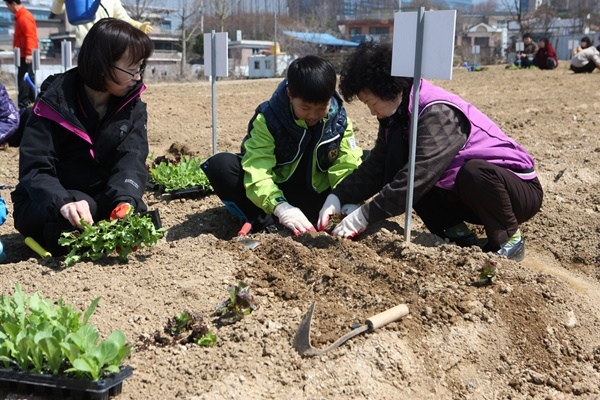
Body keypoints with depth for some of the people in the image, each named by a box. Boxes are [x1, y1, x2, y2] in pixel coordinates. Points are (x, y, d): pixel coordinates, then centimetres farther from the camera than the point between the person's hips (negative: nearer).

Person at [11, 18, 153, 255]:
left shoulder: (133, 108, -5)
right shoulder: (54, 103, -17)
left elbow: (131, 159, -19)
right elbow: (35, 169, -24)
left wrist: (125, 200, -41)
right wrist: (65, 203, -45)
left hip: (101, 200, 3)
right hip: (47, 205, -3)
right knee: (72, 221, -37)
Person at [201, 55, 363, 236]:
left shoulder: (339, 120, -10)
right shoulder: (268, 119, -19)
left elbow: (347, 166, -14)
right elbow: (257, 172, -30)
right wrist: (281, 206, -48)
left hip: (314, 195, 2)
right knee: (220, 165, -28)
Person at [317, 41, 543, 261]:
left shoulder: (440, 113, -28)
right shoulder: (396, 114, -1)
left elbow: (419, 176, -35)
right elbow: (376, 168, -3)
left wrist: (364, 216, -34)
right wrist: (337, 198, -17)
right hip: (466, 194, 7)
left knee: (474, 172, -40)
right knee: (398, 173, -7)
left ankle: (509, 240, -13)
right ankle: (456, 233, 0)